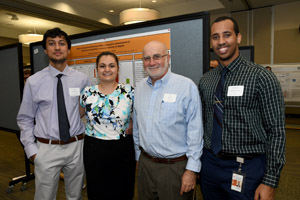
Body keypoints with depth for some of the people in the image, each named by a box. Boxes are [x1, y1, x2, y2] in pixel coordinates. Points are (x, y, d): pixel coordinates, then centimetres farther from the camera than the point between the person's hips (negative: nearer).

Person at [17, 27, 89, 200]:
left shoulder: (82, 79, -3)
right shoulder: (34, 82, -5)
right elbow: (25, 119, 3)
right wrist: (31, 150, -2)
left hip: (76, 147, 1)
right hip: (46, 149, -1)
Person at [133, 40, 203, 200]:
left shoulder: (187, 86, -13)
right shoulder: (139, 88, 4)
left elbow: (195, 131, -14)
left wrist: (191, 169, -13)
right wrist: (138, 155, 15)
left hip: (175, 166, -5)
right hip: (145, 163, 5)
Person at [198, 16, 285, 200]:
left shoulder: (261, 78, -11)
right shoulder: (205, 81, 4)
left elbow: (276, 132, -11)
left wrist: (270, 182, -13)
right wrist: (197, 162, 10)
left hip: (245, 170, -4)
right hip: (209, 164, 5)